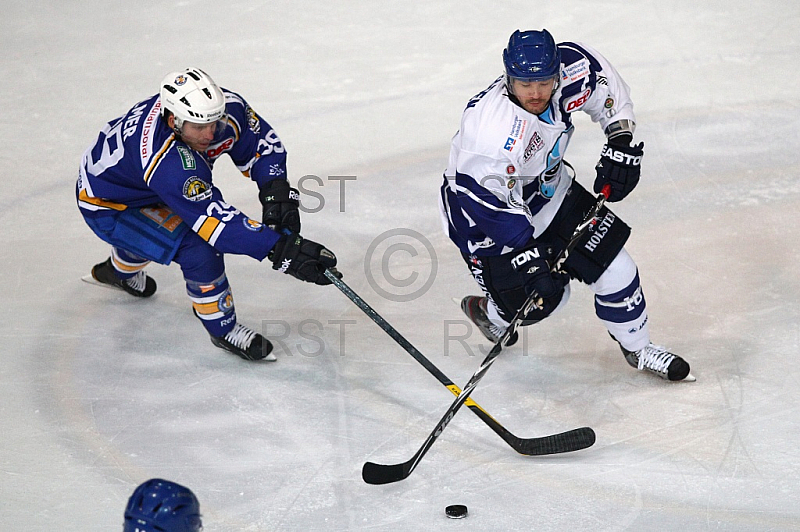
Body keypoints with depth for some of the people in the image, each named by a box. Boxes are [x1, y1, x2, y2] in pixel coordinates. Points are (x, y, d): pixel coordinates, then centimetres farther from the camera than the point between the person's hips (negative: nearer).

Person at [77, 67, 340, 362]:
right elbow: (217, 218, -46)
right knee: (199, 247, -23)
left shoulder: (226, 106, -25)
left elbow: (262, 142, -9)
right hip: (106, 204, -8)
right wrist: (281, 249, -50)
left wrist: (276, 189, -27)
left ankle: (118, 270, 66)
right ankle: (224, 331, -2)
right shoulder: (166, 162, -44)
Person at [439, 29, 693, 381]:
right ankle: (490, 312, 30)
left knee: (610, 262, 3)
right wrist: (527, 257, -32)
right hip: (487, 213, -6)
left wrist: (621, 141, -4)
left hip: (546, 189, 6)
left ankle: (637, 347, 26)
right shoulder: (493, 130, -40)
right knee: (544, 298, -4)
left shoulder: (571, 69, -21)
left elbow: (605, 85, 2)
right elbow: (487, 200, -32)